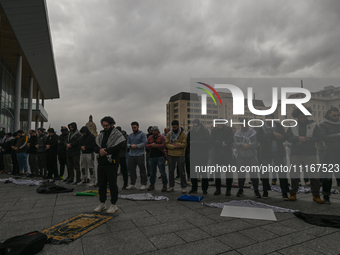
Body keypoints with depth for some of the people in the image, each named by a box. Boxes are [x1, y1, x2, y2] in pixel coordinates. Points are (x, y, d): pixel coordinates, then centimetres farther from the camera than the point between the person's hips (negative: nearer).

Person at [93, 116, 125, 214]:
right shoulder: (101, 135, 13)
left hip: (112, 164, -6)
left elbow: (119, 147, -20)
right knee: (101, 184, 15)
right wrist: (100, 150, -13)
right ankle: (102, 203, 29)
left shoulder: (117, 135, -7)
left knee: (112, 184, 2)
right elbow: (95, 147, 11)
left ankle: (114, 204, 17)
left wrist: (105, 151, -17)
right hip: (101, 163, 7)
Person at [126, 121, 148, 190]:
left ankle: (144, 184, 8)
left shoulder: (142, 134, -2)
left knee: (142, 170, -1)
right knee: (132, 169, 10)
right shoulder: (130, 135, 16)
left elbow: (144, 143, -11)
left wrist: (136, 146, -16)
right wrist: (130, 146, -9)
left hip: (140, 155, -5)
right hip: (131, 155, 6)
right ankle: (132, 184, 22)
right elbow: (127, 144, 13)